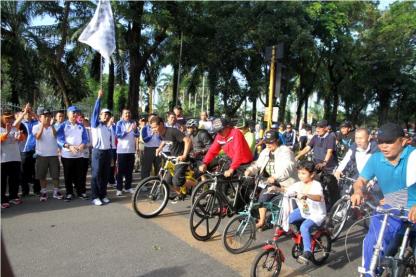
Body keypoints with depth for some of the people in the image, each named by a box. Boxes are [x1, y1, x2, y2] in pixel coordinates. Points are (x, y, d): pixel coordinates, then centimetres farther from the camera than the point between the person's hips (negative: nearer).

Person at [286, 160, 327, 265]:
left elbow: (319, 197, -43)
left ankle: (307, 252, -22)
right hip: (303, 211, 7)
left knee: (304, 227, -31)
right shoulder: (298, 185, -5)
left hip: (317, 214, -7)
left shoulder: (316, 185, -23)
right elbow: (287, 191, -6)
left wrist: (306, 195, -61)